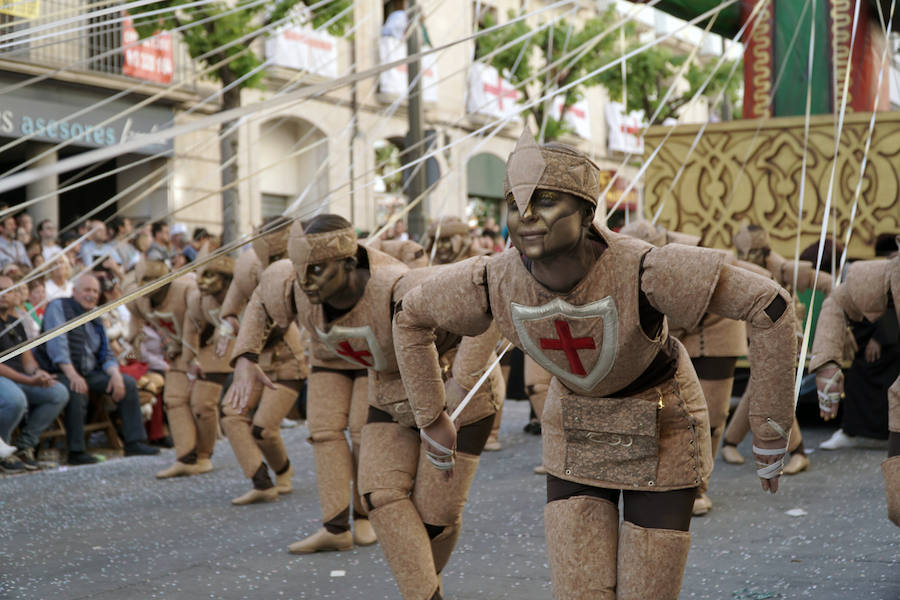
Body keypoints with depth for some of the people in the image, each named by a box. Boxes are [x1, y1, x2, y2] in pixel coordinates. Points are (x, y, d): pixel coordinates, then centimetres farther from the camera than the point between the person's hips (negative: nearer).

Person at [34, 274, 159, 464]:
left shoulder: (95, 322, 19)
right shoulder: (58, 307, -3)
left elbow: (106, 355, 16)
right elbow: (56, 343, -17)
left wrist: (115, 374, -8)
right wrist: (72, 375, -28)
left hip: (88, 373, 8)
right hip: (59, 373, -8)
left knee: (128, 383, -4)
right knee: (77, 391, -37)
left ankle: (134, 442, -5)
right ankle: (76, 452, -32)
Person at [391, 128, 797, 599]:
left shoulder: (641, 270, -36)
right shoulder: (493, 282, -23)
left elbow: (767, 303, -32)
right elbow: (411, 316, -3)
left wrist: (769, 428, -24)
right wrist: (431, 417, 2)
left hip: (661, 432, -3)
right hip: (576, 433, 3)